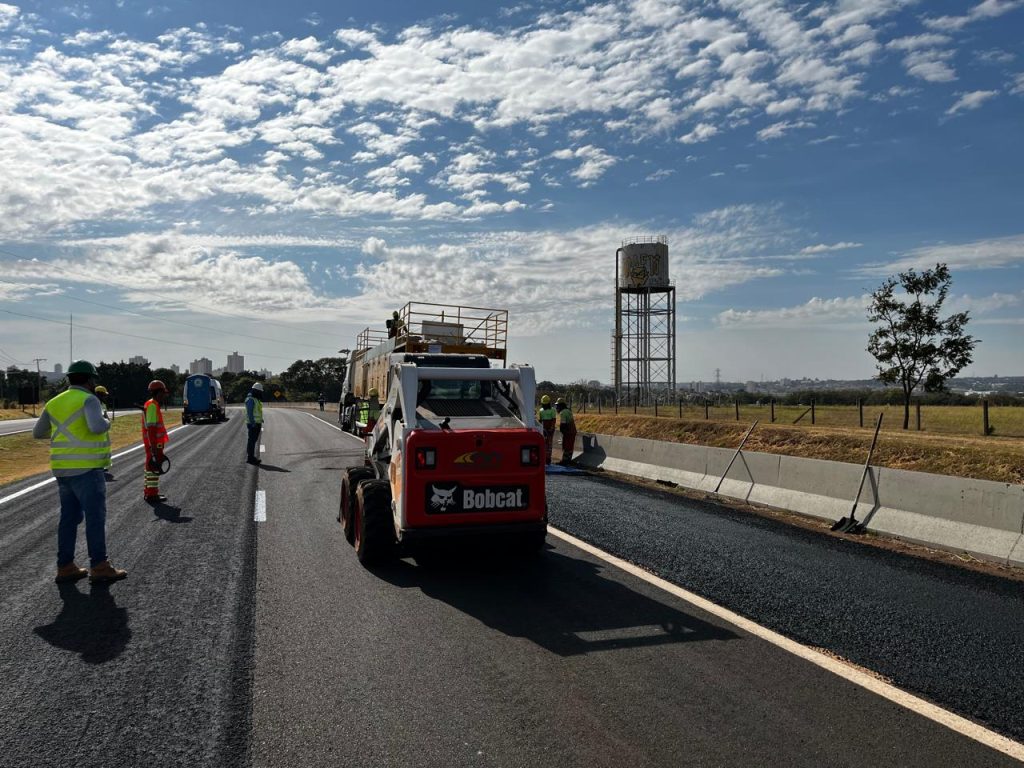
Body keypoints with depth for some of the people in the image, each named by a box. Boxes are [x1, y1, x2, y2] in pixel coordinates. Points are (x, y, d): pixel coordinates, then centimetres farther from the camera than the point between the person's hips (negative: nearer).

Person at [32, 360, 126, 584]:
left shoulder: (55, 403, 12)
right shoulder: (88, 400, -11)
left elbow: (38, 433, 20)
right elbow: (97, 427, -28)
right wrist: (105, 423, -6)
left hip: (64, 469, 8)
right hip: (86, 469, -8)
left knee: (69, 517, 13)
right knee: (95, 517, -3)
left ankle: (65, 567, 16)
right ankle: (99, 568, -1)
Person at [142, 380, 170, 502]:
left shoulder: (152, 405, 15)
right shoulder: (152, 406, -17)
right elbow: (151, 427, -23)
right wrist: (154, 446, -25)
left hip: (152, 442, 11)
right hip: (154, 443, -11)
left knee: (151, 466, 18)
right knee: (155, 467, -6)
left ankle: (148, 492, 27)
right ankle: (152, 494, -2)